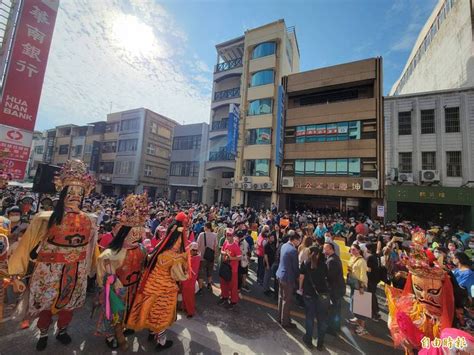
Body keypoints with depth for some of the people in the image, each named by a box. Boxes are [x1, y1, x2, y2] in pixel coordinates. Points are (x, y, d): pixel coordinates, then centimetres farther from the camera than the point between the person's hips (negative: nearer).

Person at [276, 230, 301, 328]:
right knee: (287, 300, 8)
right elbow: (295, 266, -16)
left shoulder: (284, 245, 2)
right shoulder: (293, 250, -24)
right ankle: (285, 322, 24)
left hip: (280, 274, 9)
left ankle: (280, 317, 37)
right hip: (288, 277, -8)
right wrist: (298, 276, 1)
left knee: (281, 297, 21)